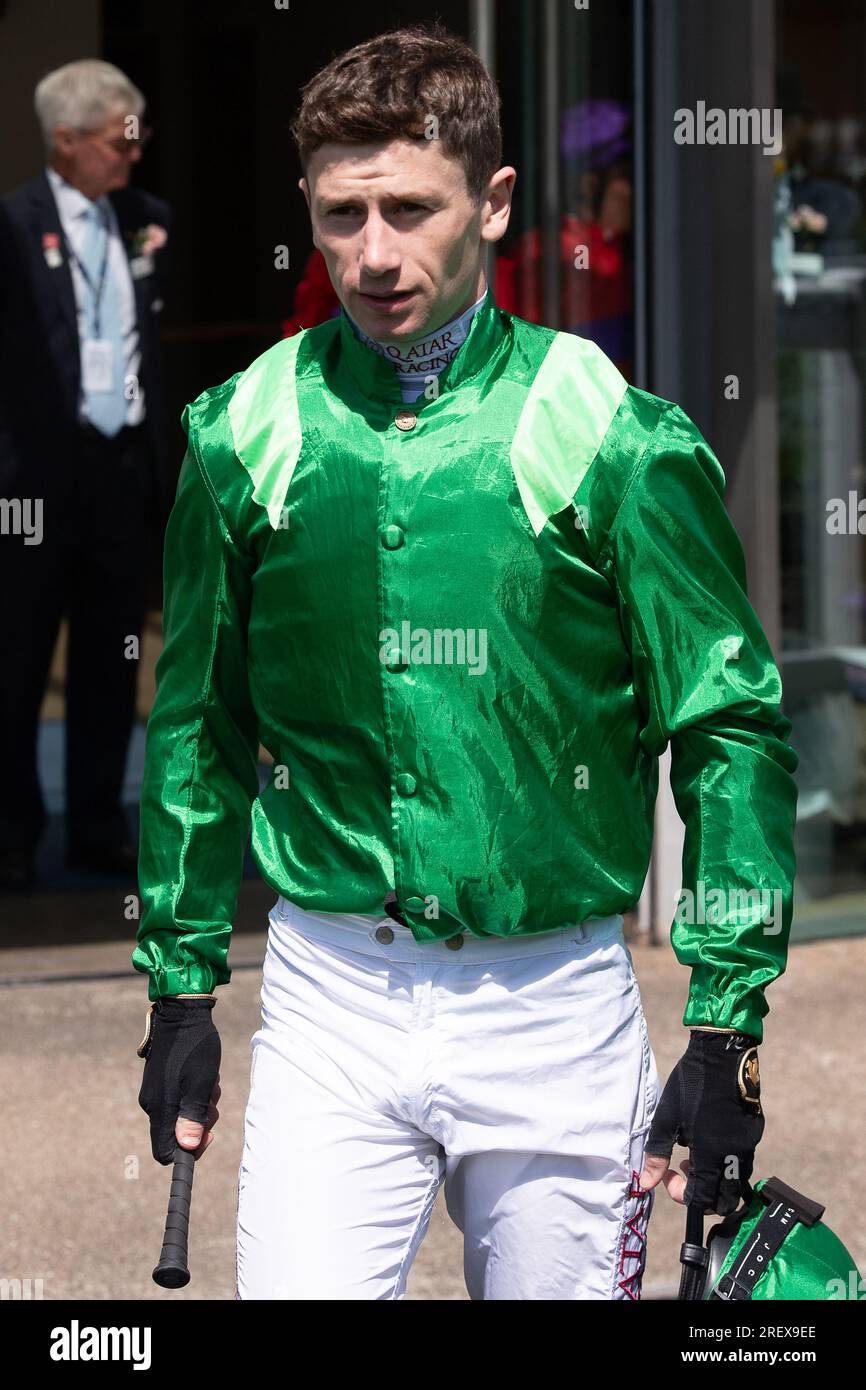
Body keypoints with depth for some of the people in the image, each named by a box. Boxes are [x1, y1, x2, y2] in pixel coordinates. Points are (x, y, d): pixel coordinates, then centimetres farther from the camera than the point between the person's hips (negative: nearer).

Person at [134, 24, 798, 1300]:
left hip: (556, 1005, -1)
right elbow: (198, 730, 13)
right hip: (329, 1002, 1)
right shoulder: (245, 436, 1)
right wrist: (179, 990, 12)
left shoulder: (615, 440, -7)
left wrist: (727, 1030, -6)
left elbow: (734, 732, -3)